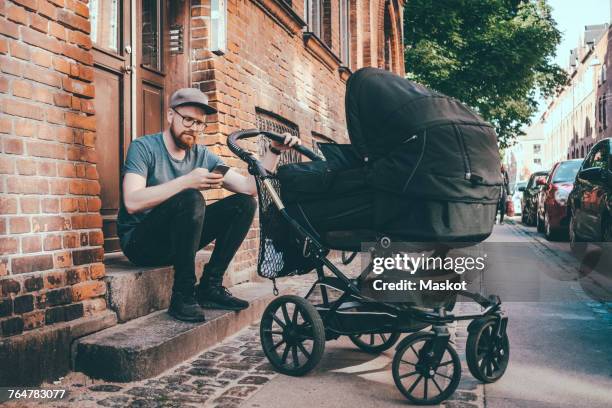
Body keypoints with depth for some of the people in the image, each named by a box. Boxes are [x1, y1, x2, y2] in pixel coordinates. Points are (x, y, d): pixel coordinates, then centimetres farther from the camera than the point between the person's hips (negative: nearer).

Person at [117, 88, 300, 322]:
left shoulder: (202, 156, 5)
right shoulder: (144, 148, -10)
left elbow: (250, 187, -4)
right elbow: (132, 202, -26)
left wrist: (274, 151, -15)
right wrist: (187, 181, -33)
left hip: (177, 240, 6)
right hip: (140, 242, -6)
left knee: (244, 204, -6)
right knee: (190, 199, -33)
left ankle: (210, 286, -5)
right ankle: (182, 295, -21)